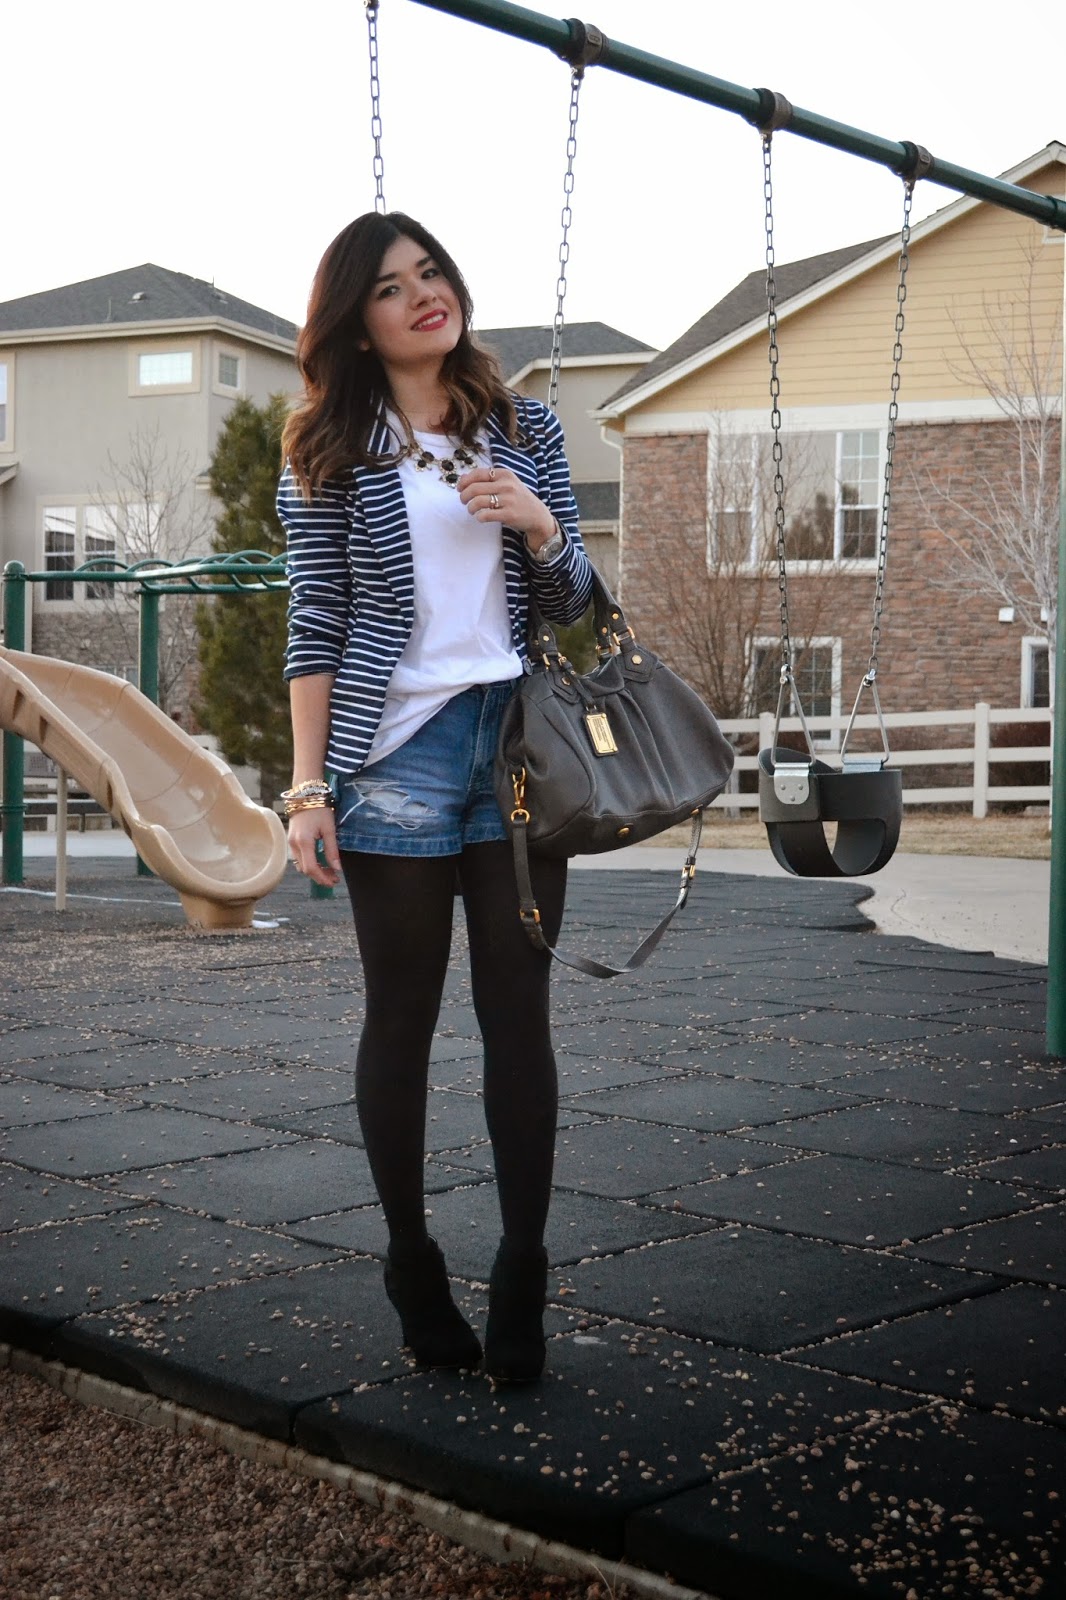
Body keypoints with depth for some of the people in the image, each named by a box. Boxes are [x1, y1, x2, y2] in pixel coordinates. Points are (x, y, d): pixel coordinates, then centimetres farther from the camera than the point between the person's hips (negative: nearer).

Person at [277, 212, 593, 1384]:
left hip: (520, 740, 2)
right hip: (397, 750, -2)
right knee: (401, 1018, 5)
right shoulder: (330, 452, 4)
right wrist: (308, 784, -6)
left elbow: (575, 603, 12)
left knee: (518, 1015, 1)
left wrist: (537, 523, -9)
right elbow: (316, 623, 0)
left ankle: (522, 1275, 9)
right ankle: (412, 1264, 19)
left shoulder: (525, 431, 11)